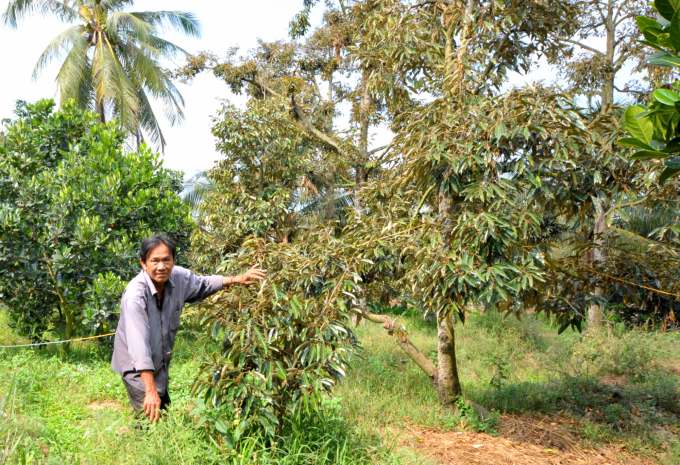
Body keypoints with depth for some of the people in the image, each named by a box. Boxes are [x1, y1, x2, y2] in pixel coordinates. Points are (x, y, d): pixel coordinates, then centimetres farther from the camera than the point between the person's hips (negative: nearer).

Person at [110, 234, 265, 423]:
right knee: (150, 421, -12)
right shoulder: (135, 295, -32)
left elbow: (202, 285, 13)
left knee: (164, 413, 17)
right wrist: (150, 391, -42)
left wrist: (237, 279, 5)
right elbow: (138, 345, -38)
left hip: (161, 365, 7)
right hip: (138, 370, -7)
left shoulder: (179, 277, -12)